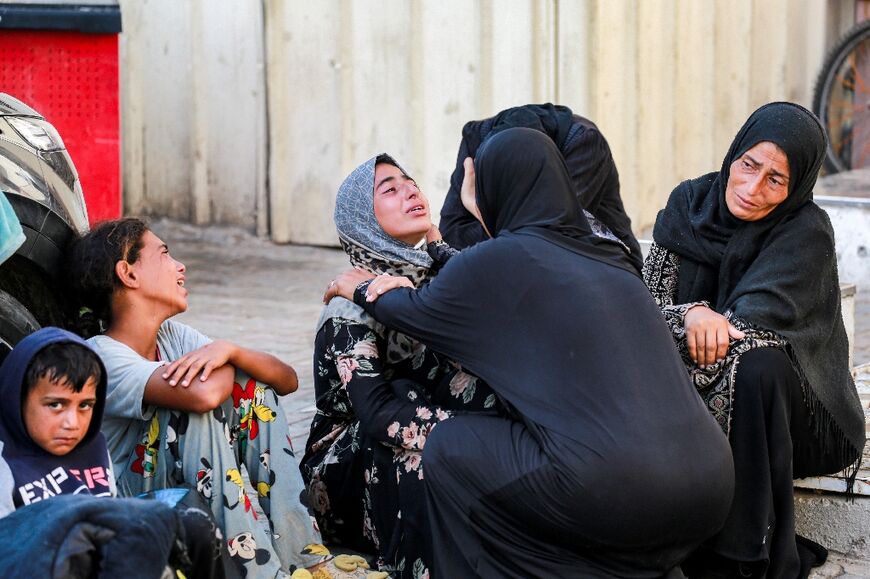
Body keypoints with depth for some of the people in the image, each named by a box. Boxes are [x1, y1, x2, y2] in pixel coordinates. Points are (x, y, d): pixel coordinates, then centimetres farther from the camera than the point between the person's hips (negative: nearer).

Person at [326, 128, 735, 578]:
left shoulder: (495, 262, 3)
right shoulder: (607, 258, 19)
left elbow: (415, 312, 23)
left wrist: (360, 288, 42)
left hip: (617, 490, -6)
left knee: (448, 448, 14)